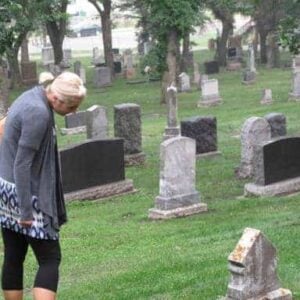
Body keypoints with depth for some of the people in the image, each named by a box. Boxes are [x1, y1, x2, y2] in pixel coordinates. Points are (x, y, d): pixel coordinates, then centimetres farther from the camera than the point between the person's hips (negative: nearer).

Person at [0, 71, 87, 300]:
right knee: (50, 258, -4)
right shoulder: (38, 113, -21)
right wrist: (26, 211, -21)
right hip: (25, 193, -9)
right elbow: (22, 163, -23)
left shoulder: (31, 98, 9)